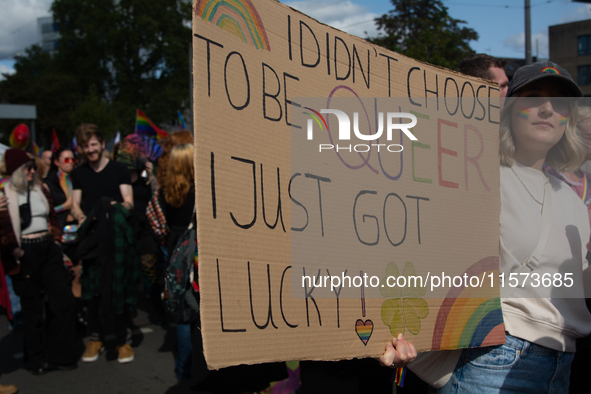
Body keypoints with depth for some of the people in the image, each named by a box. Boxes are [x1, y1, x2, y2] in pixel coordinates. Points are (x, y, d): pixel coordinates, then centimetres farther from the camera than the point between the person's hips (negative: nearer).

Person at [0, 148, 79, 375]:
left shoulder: (40, 190, 12)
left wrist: (55, 237, 10)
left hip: (49, 249, 6)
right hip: (26, 253, -5)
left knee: (64, 302, 4)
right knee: (32, 308, 7)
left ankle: (60, 355, 18)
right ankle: (37, 359, 23)